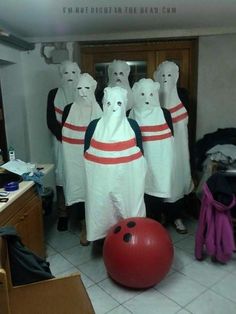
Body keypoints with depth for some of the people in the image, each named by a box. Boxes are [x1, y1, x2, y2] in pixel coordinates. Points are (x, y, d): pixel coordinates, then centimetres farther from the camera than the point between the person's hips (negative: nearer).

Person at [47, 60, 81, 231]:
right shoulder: (54, 94, 5)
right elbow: (51, 121, 0)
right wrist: (64, 137, -12)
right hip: (62, 142, 1)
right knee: (62, 175, 1)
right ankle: (63, 214, 11)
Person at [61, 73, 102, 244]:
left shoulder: (101, 110, -2)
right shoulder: (69, 110, 0)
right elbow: (63, 133, 7)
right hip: (75, 157, 1)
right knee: (78, 187, 5)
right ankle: (85, 227, 22)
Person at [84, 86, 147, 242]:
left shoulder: (132, 125, -3)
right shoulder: (94, 126, -4)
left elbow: (140, 152, 4)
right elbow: (86, 154, 4)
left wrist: (139, 177, 5)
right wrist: (89, 178, 6)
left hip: (127, 178, 0)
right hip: (101, 179, 0)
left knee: (127, 208, 10)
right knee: (103, 209, 10)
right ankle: (105, 236, 31)